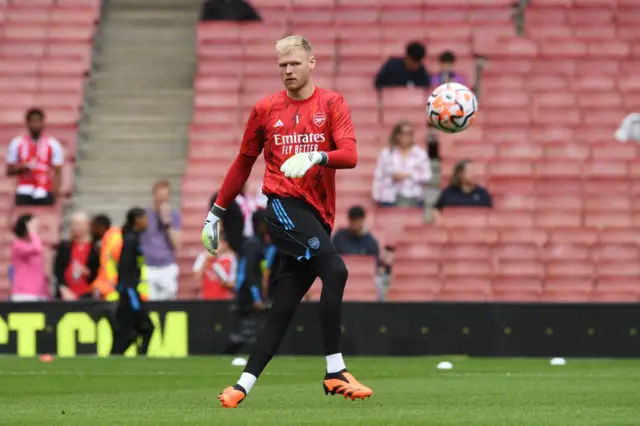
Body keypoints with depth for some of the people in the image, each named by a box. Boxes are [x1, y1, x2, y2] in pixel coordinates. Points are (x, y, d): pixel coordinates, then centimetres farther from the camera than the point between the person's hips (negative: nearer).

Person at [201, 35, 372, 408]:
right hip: (285, 205, -3)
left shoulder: (332, 104, 6)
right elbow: (243, 163, 18)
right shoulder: (266, 110, 9)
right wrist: (216, 213, 20)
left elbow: (350, 155, -9)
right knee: (335, 271, -24)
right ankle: (335, 373, -23)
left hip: (317, 215, 3)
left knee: (284, 307, 2)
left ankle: (244, 385, 8)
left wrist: (314, 157, -29)